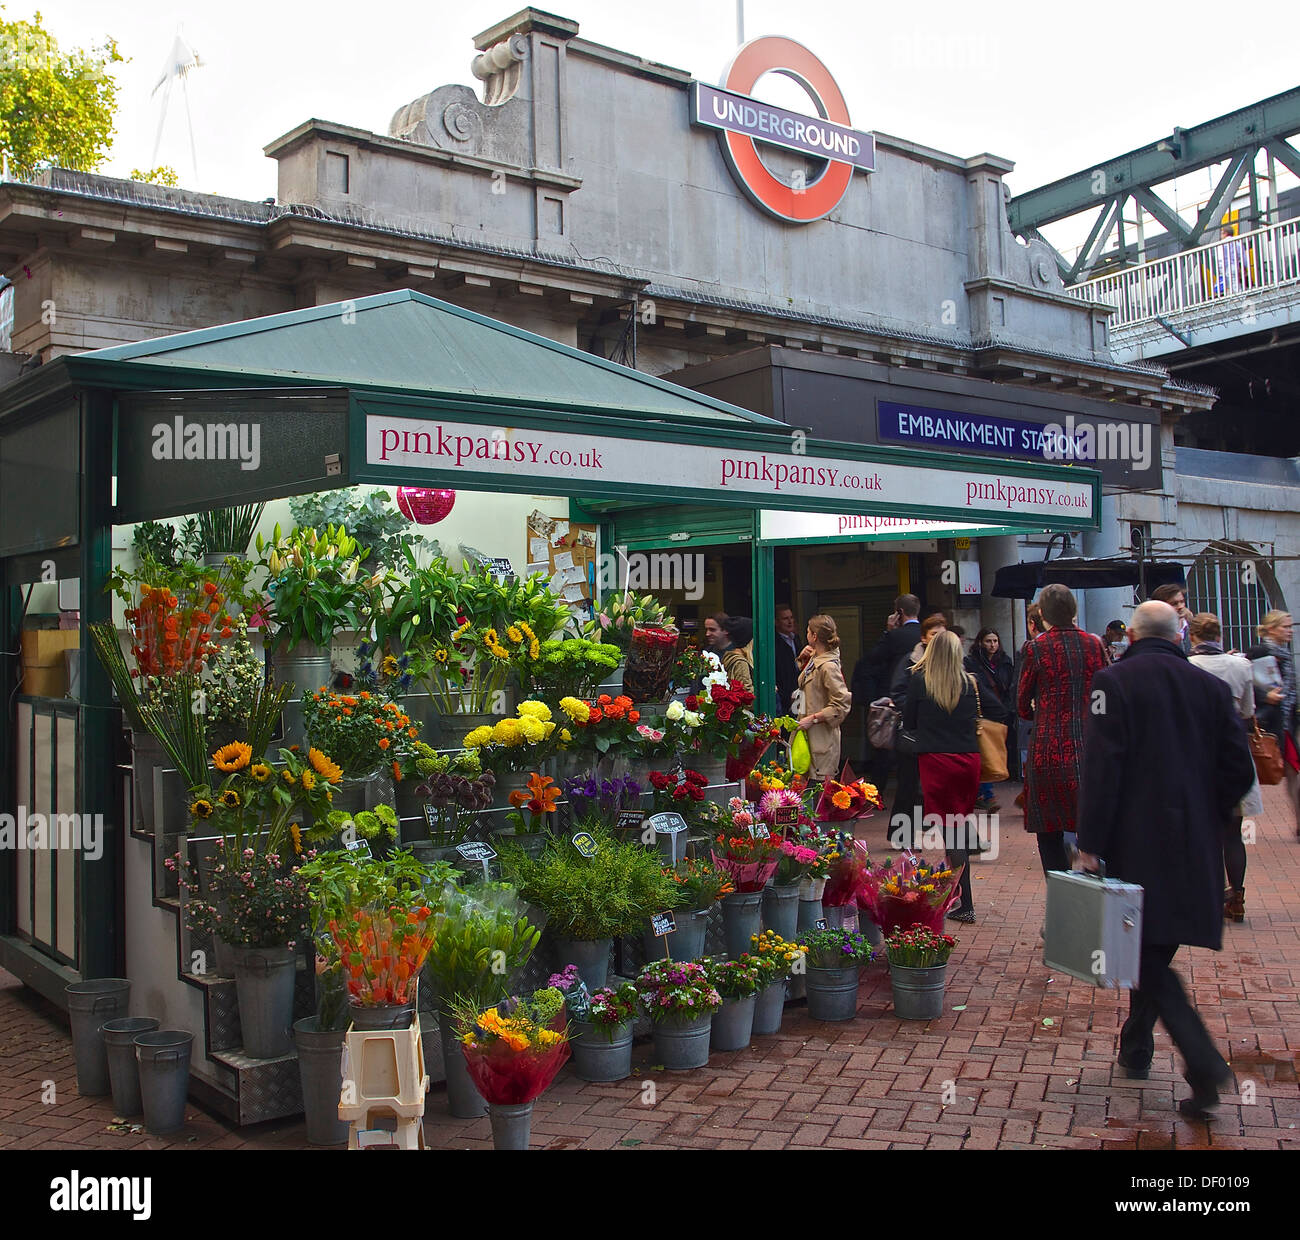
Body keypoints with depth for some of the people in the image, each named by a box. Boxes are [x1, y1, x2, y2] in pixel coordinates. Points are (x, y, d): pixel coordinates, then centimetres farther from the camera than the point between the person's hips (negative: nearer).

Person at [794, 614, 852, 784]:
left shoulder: (828, 666, -18)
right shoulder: (815, 659, 10)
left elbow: (842, 704, -21)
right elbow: (802, 681, 33)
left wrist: (813, 719, -19)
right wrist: (803, 659, 13)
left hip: (822, 737, -9)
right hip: (809, 735, 9)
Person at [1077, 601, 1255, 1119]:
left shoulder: (1114, 681, -8)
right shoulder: (1211, 687, 5)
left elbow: (1102, 769, -15)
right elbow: (1240, 769, 3)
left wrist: (1090, 842, -12)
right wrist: (1206, 818, 17)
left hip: (1136, 844, -5)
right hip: (1195, 850, 5)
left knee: (1145, 955, -1)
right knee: (1157, 950, 19)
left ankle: (1204, 1062, -16)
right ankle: (1135, 1047, 31)